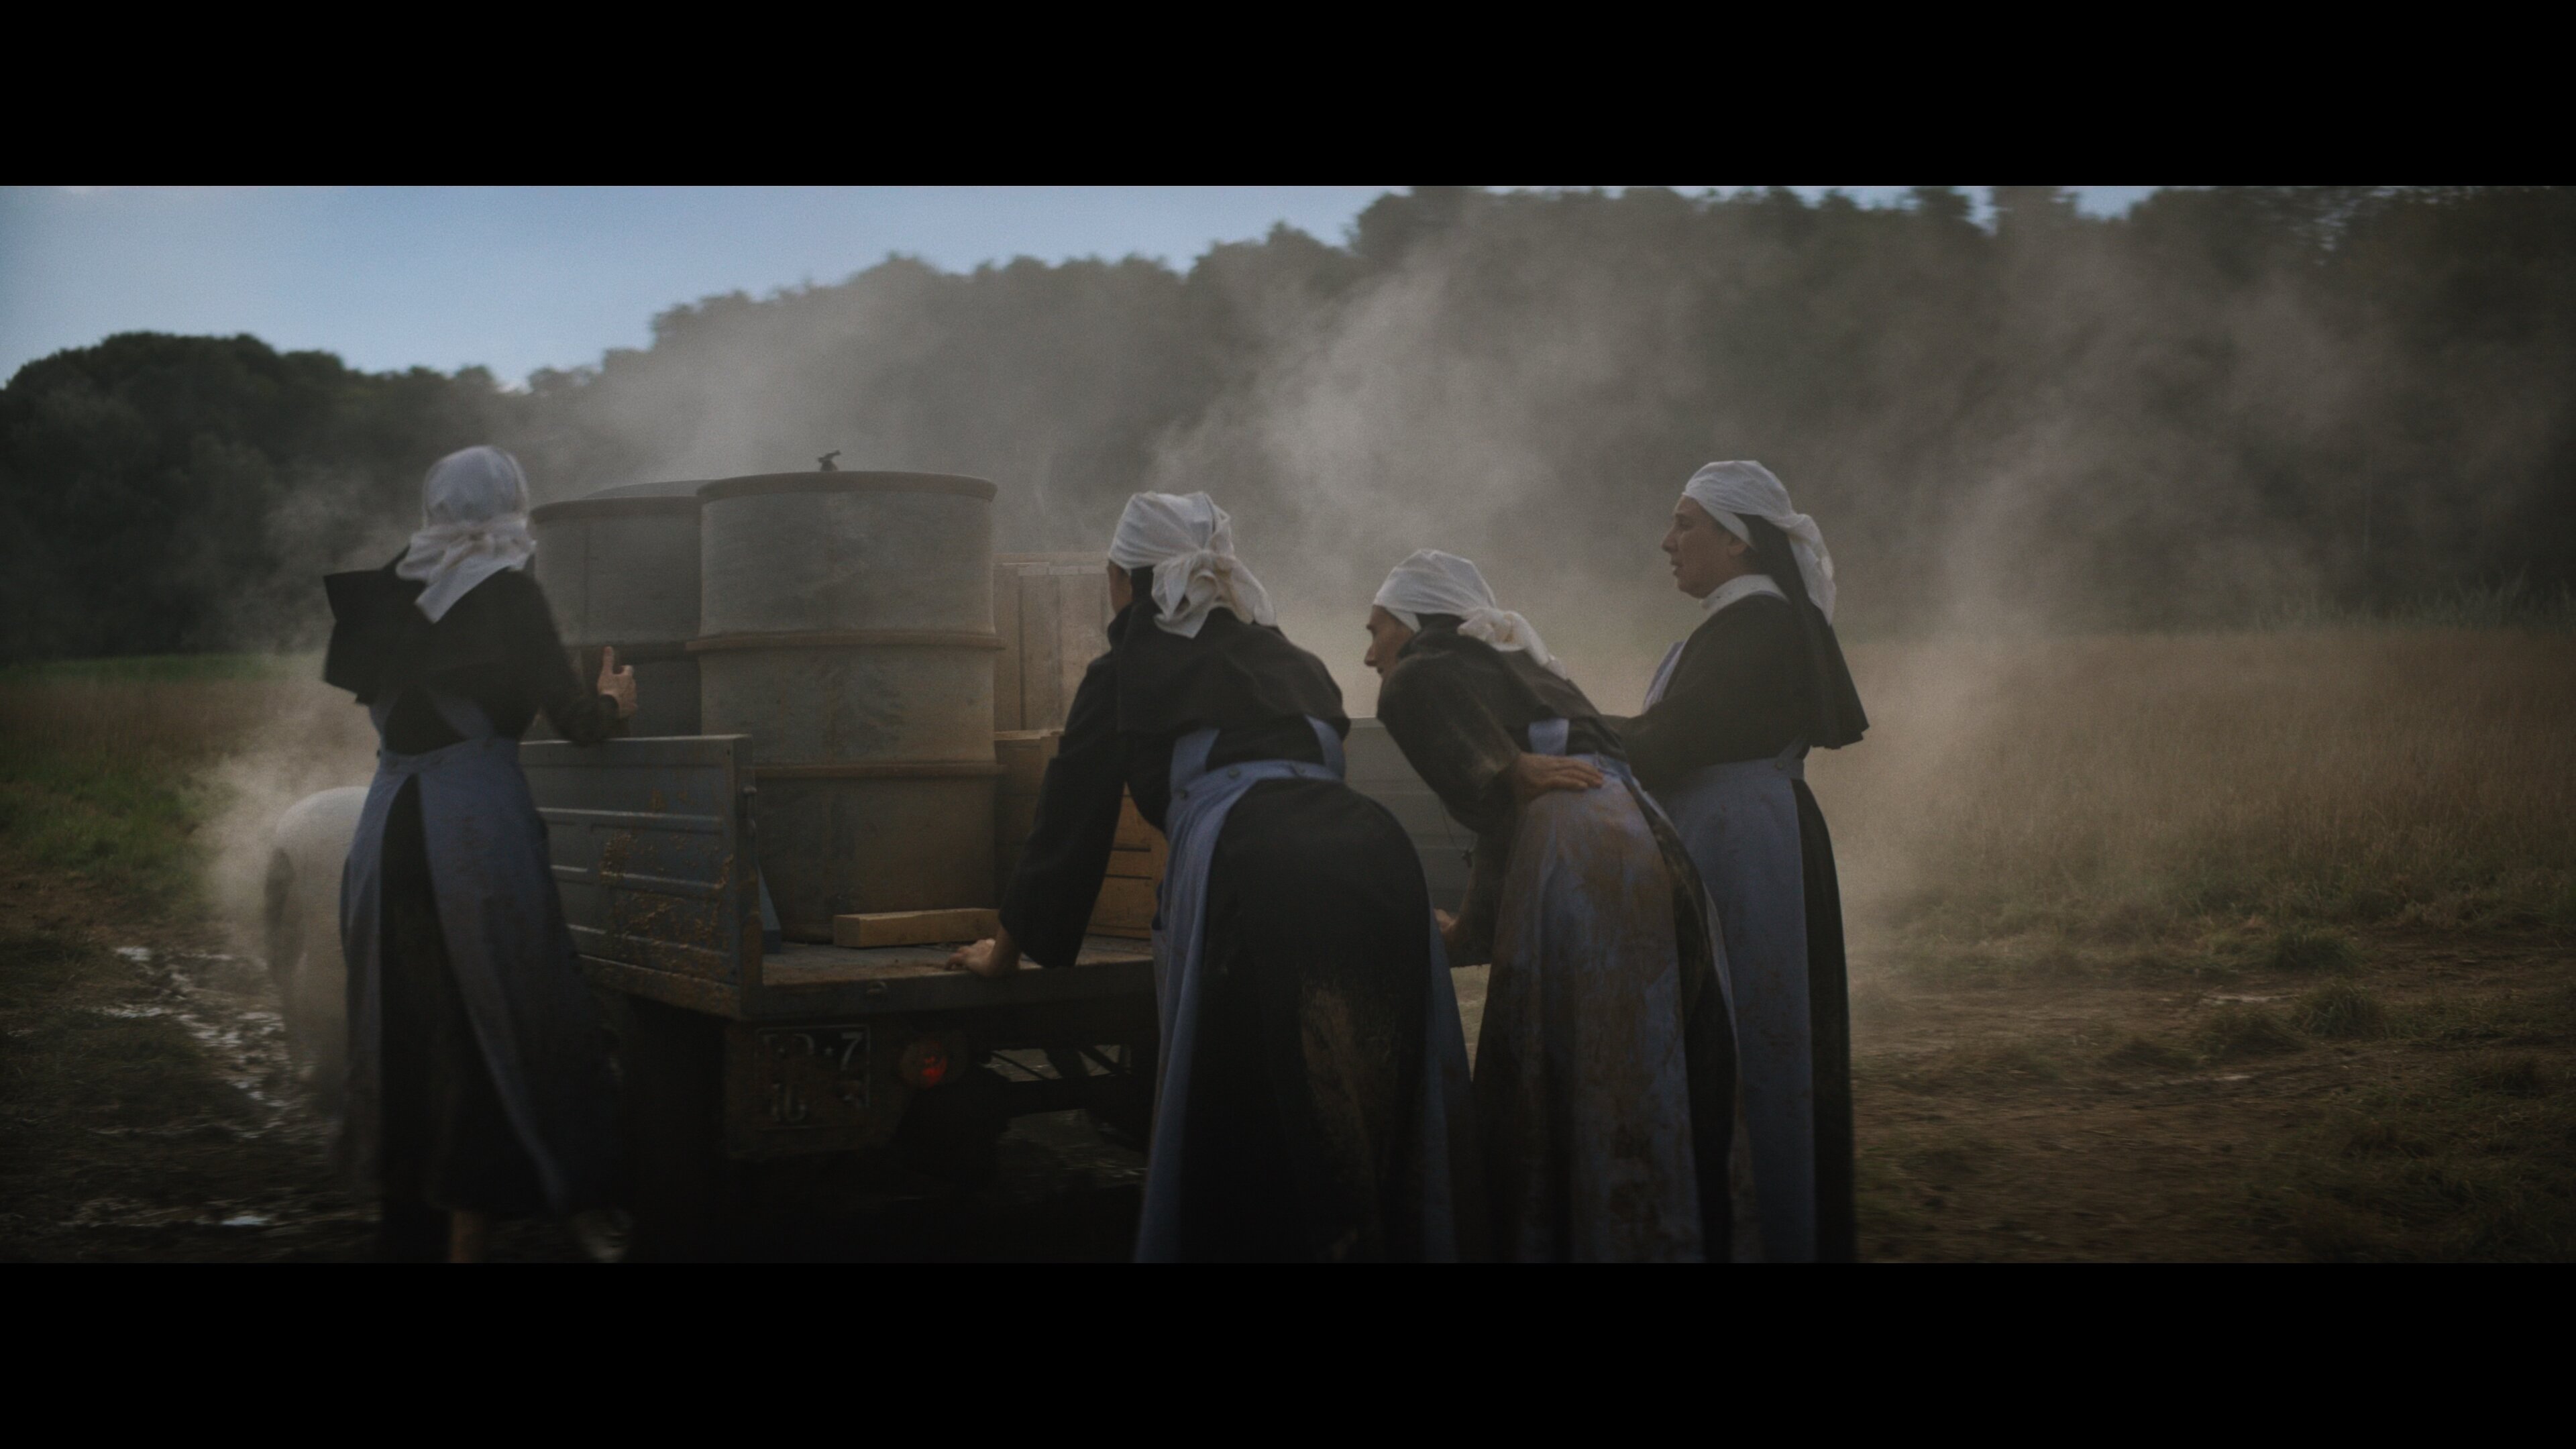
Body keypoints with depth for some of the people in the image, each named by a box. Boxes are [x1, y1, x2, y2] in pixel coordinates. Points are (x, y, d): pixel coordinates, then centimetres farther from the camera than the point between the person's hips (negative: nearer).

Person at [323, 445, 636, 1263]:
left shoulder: (390, 591, 9)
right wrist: (612, 701, 12)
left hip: (388, 824, 6)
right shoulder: (508, 594, -5)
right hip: (477, 821, -6)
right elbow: (575, 720, -7)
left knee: (401, 1020, 16)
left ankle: (404, 1221, 27)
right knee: (487, 1024, 2)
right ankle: (467, 1234, 4)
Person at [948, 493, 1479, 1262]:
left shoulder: (1125, 673, 20)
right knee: (1378, 1118, 10)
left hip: (1249, 874, -5)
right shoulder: (1292, 660, 32)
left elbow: (1073, 818, 22)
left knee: (1245, 1130, 2)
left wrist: (1009, 948, 35)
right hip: (1376, 851, 5)